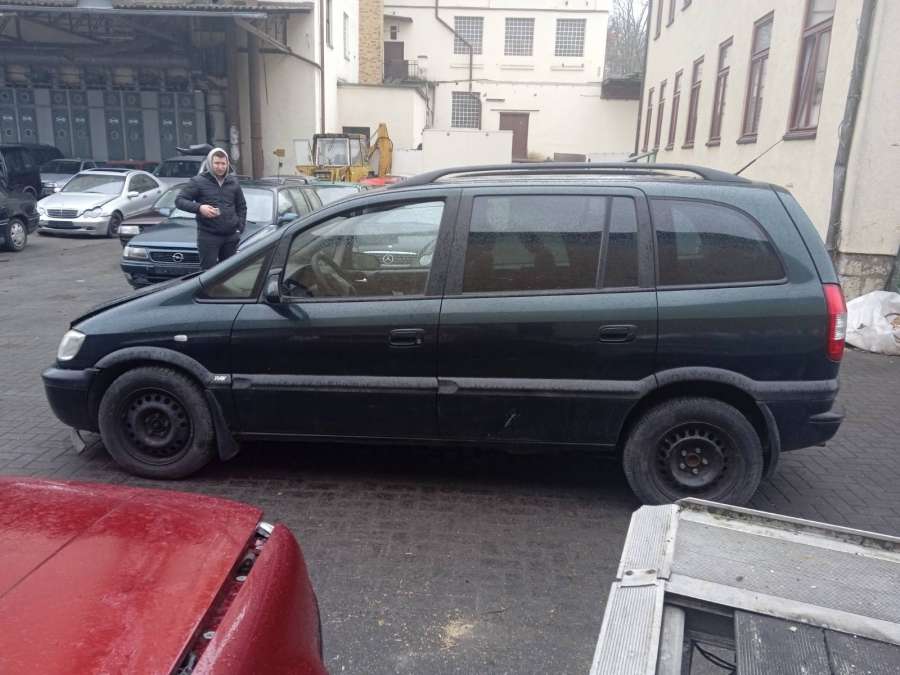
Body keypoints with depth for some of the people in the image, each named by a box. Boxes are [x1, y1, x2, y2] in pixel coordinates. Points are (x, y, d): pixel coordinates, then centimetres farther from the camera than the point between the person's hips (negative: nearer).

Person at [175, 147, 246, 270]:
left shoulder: (233, 182, 11)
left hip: (231, 236, 4)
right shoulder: (199, 181, -2)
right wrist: (199, 208, -19)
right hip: (208, 236, -4)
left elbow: (241, 206, 19)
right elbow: (179, 200, -3)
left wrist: (240, 226, 6)